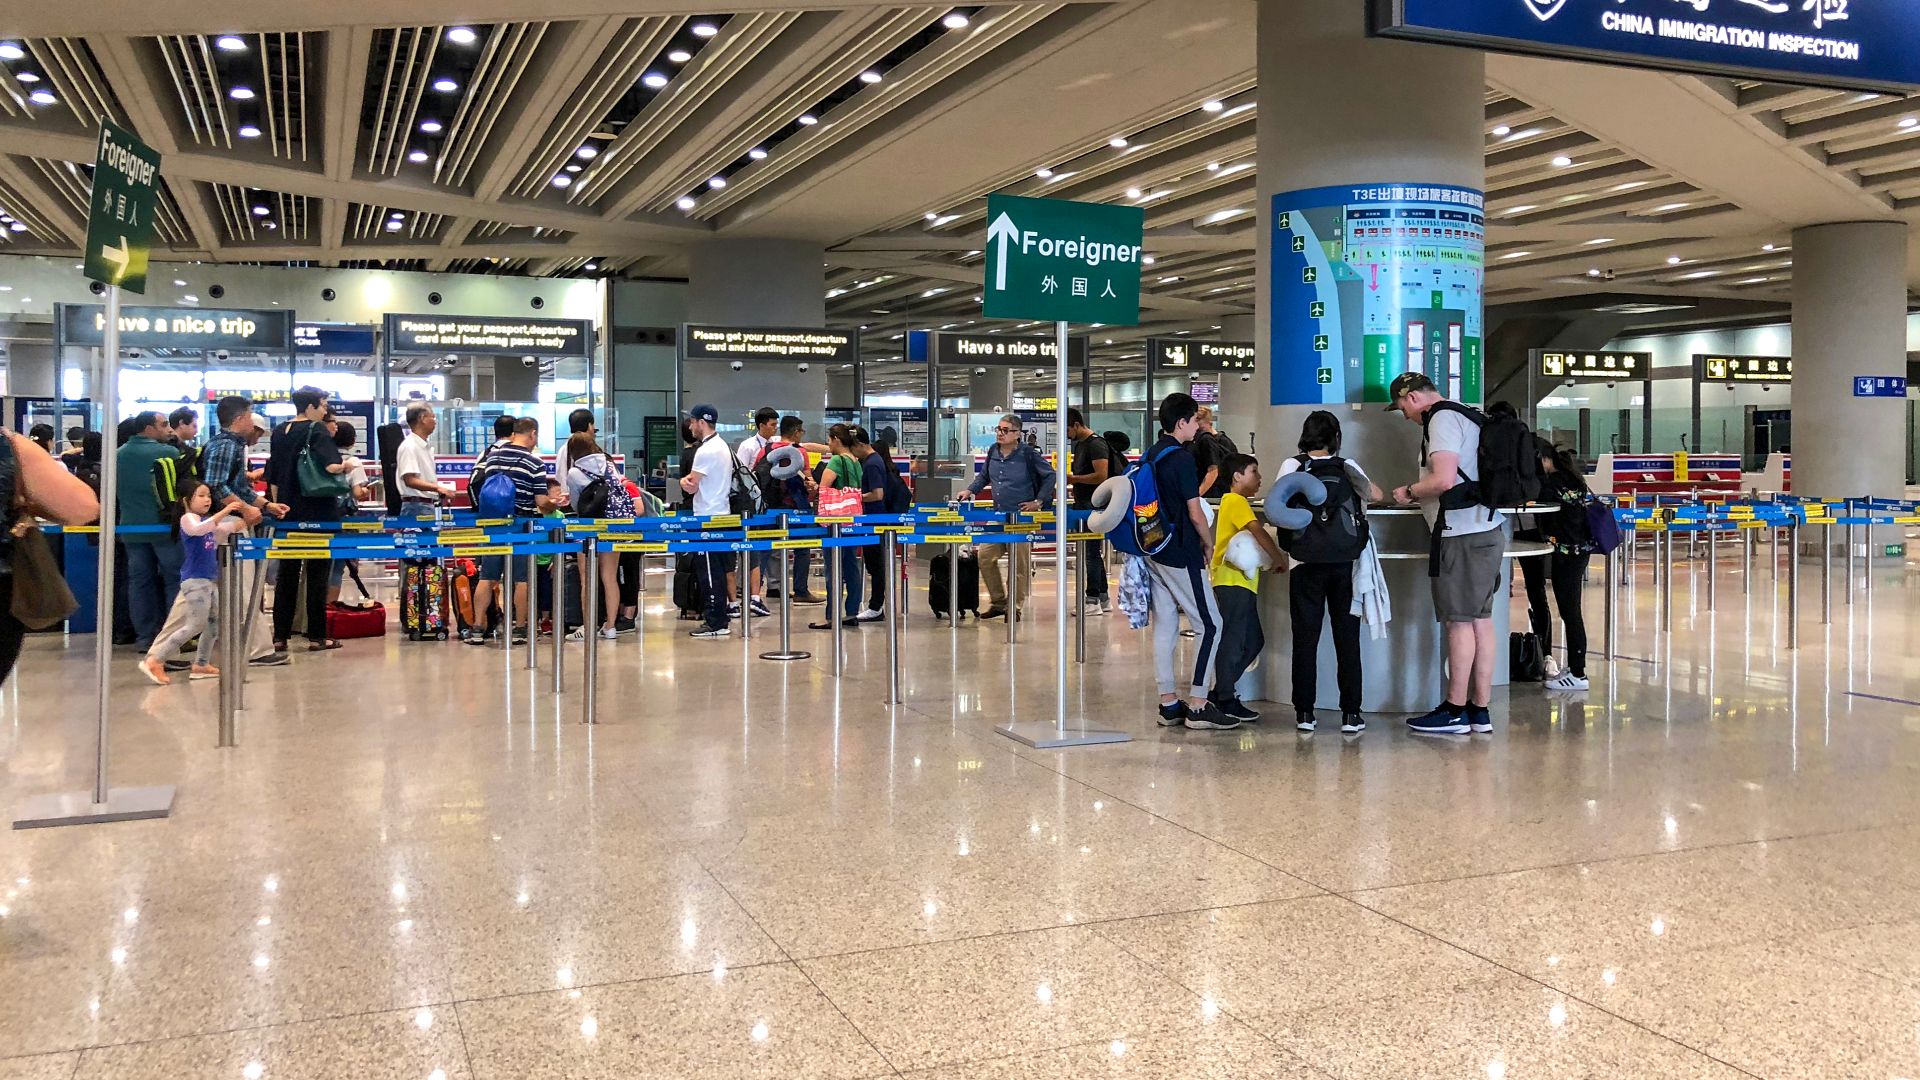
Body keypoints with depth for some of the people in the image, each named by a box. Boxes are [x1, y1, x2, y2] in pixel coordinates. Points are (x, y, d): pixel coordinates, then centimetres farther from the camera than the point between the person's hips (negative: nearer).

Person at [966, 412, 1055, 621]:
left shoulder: (1027, 454, -9)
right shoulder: (993, 451, 7)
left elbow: (1050, 475, -4)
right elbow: (984, 476, 24)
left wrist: (1039, 501, -7)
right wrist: (970, 490, 11)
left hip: (1022, 516, -6)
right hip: (998, 515, 6)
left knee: (1018, 564, 0)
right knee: (985, 558, 1)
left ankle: (1014, 607, 11)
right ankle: (998, 601, 16)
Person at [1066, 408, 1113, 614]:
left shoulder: (1096, 444, -13)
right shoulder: (1079, 444, 17)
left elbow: (1101, 476, -21)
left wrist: (1073, 478, -16)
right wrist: (1069, 478, 7)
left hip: (1094, 506, -10)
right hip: (1083, 506, 10)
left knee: (1092, 553, -8)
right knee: (1094, 553, 12)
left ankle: (1093, 601, -6)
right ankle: (1103, 599, 18)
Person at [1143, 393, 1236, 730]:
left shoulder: (1150, 456, 11)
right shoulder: (1182, 458, -15)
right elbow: (1195, 514, -14)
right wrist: (1209, 545, 0)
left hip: (1153, 551, 9)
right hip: (1180, 555, -9)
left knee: (1164, 626, 9)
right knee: (1209, 626, -2)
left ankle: (1168, 703, 12)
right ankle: (1198, 705, -3)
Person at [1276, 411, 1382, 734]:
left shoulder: (1292, 466, 0)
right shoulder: (1347, 466, 4)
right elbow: (1376, 495, 13)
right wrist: (1362, 482, 32)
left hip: (1306, 562, -1)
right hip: (1345, 562, 1)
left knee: (1305, 637, 4)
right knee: (1347, 637, 6)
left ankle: (1305, 712, 5)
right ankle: (1351, 713, 6)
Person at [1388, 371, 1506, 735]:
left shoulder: (1443, 419, -11)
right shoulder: (1464, 417, 19)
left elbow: (1443, 479, -22)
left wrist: (1409, 493, -6)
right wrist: (1418, 494, 20)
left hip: (1462, 535, -10)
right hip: (1486, 531, 10)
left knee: (1459, 621, -4)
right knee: (1480, 620, 10)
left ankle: (1455, 711, 1)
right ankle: (1480, 711, 14)